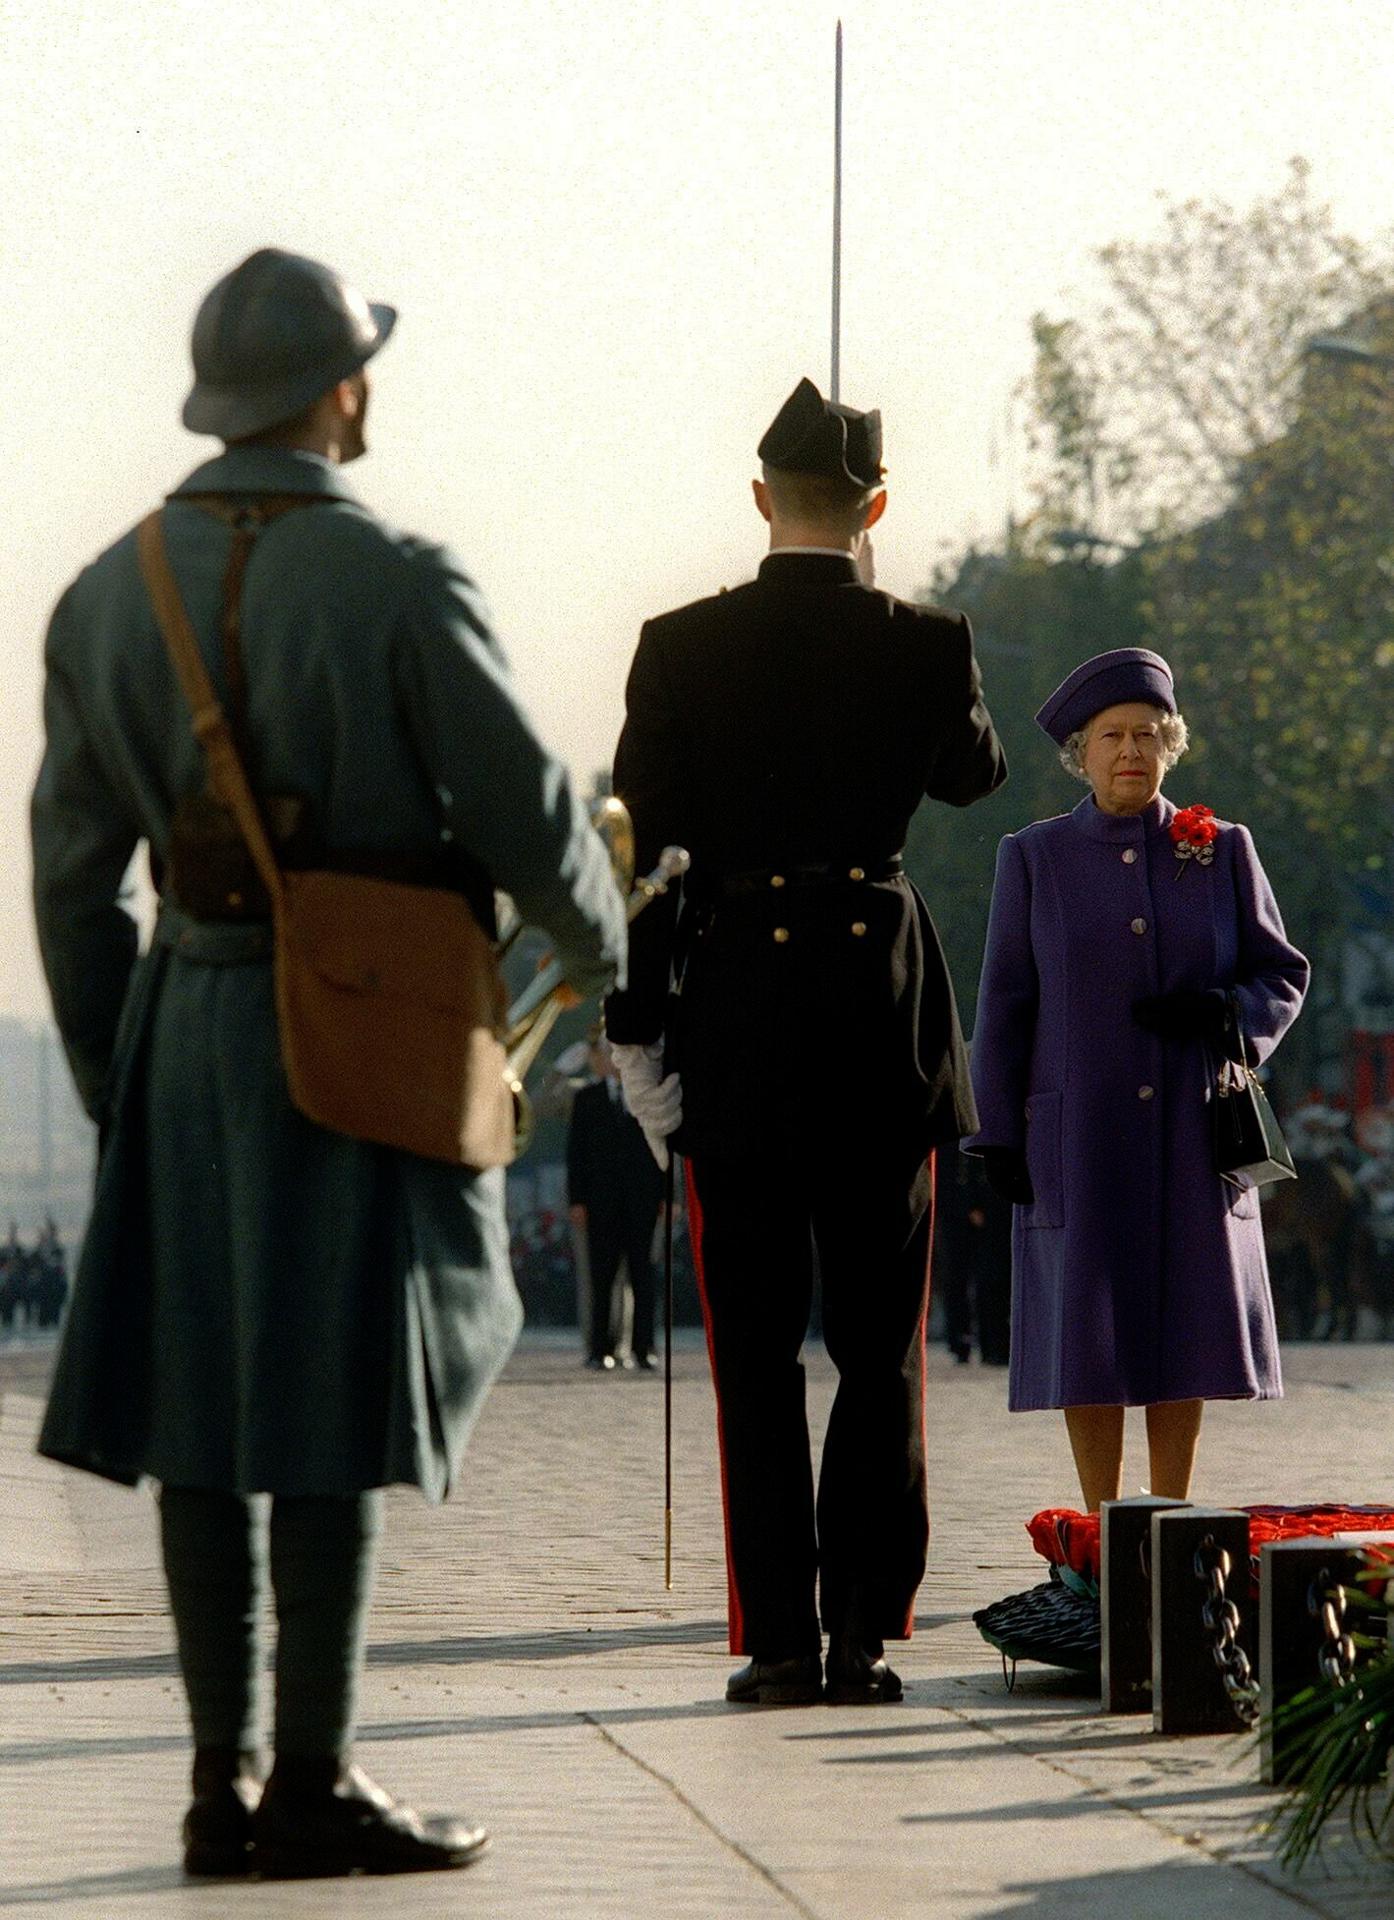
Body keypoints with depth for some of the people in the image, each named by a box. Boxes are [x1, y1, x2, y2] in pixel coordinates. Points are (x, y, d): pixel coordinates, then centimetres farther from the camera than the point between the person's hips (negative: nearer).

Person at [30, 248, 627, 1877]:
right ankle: (312, 1783, -3)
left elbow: (70, 874, 11)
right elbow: (525, 811, -8)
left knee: (199, 1400, 7)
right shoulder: (393, 584, -12)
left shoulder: (108, 596, 6)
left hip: (188, 1020, 6)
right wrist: (596, 944, 14)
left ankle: (223, 1780, 10)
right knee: (331, 1412, -4)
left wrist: (109, 1081, 20)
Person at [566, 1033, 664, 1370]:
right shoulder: (587, 1098, 10)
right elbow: (576, 1151, 6)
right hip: (601, 1200, 0)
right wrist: (577, 1200, -2)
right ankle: (600, 1350, 1)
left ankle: (643, 1348, -1)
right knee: (602, 1277, -1)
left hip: (642, 1199, 0)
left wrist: (665, 1195, 1)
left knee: (643, 1275, -2)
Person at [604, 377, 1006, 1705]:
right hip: (885, 1025, 1)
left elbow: (638, 848, -4)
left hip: (737, 1016, 0)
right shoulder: (930, 647, -3)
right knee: (881, 1352, 9)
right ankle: (863, 1632, 5)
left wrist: (636, 1034, 1)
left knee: (758, 1355, 4)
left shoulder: (680, 650, -5)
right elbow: (974, 771, 18)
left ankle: (780, 1643, 1)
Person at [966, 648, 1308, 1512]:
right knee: (1088, 1326, -3)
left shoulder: (1222, 851, 8)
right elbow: (1004, 1004, 4)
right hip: (1081, 1135, -1)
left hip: (1193, 1129, 1)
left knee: (1186, 1320, 2)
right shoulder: (1035, 858, 5)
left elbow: (1283, 973, 10)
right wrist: (998, 1133, -2)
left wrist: (1222, 1012, -11)